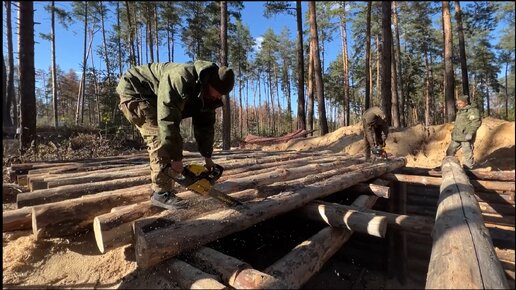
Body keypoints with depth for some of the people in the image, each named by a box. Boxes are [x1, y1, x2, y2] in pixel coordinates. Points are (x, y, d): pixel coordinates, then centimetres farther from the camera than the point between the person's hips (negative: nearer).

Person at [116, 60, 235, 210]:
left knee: (172, 138, 5)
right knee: (160, 136, -22)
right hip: (134, 91, -9)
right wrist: (176, 158, -33)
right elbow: (168, 120, -38)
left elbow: (206, 125, -1)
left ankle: (166, 185, 14)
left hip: (154, 99, 9)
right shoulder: (181, 78, -37)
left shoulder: (207, 93, -9)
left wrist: (207, 157, -1)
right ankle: (161, 193, -16)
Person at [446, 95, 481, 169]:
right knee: (450, 151, 12)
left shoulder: (472, 110, -6)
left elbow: (476, 121, -18)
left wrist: (470, 133, -25)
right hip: (457, 137, 9)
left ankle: (467, 170, 1)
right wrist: (453, 132, 23)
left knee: (468, 154, -4)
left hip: (466, 137, -9)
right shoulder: (460, 112, 21)